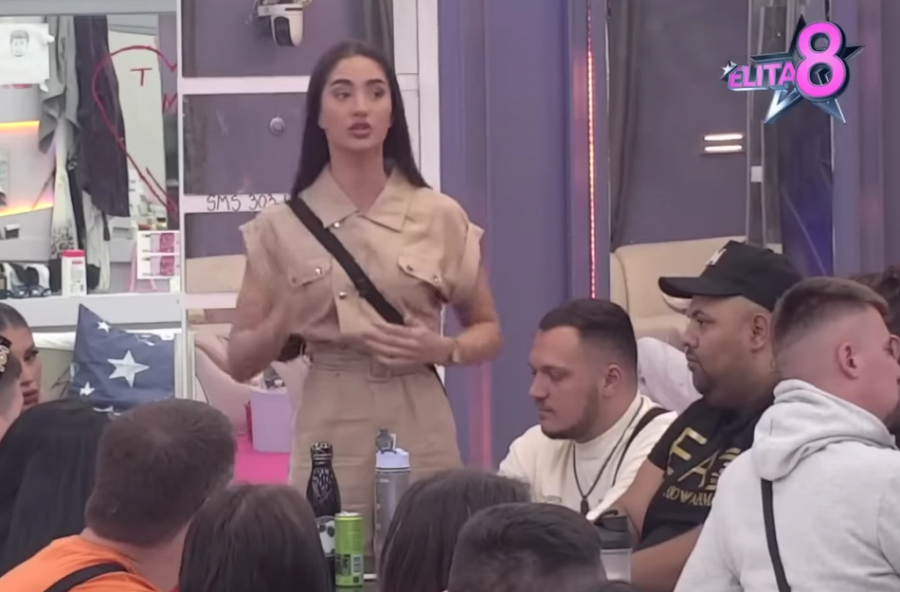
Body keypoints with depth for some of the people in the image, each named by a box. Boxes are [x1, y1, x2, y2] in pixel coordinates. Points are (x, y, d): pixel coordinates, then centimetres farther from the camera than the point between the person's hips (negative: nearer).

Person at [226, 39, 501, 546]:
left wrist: (442, 349, -8)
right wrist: (284, 320, -15)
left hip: (421, 443, 0)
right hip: (329, 446, 0)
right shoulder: (282, 226, 2)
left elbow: (488, 331, 11)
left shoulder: (439, 217, 2)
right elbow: (242, 362, 4)